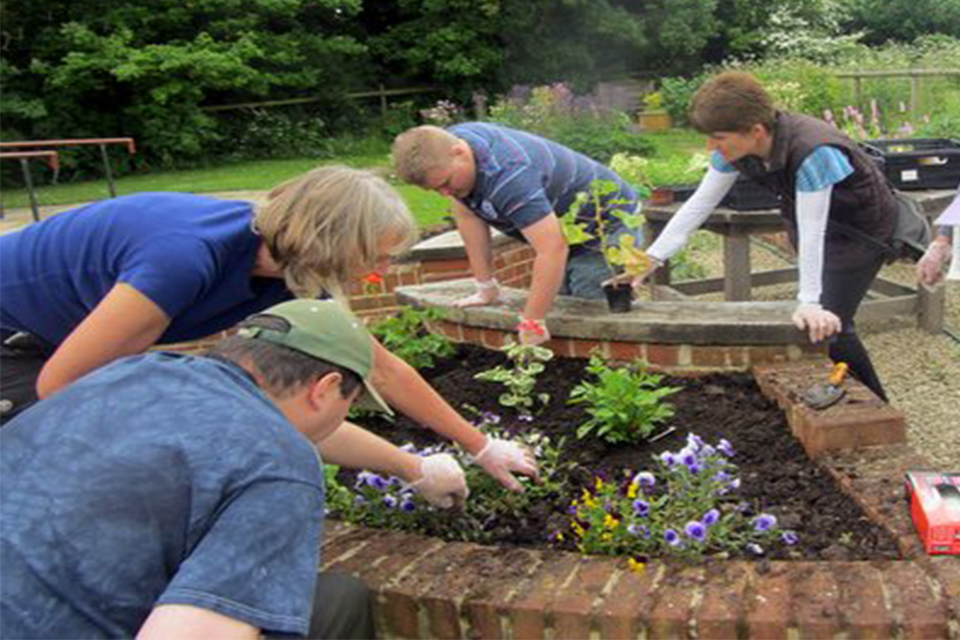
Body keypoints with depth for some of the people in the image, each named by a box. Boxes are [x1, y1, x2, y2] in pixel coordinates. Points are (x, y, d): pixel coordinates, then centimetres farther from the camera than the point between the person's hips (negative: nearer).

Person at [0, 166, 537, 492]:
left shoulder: (291, 273, -13)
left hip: (62, 330, 7)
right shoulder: (188, 256, -40)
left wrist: (480, 446, 3)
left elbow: (385, 371, -3)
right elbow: (61, 384, -30)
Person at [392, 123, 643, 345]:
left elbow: (553, 249, -43)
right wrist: (486, 288, -6)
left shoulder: (506, 174, -39)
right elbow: (468, 217, -4)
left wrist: (532, 325, -41)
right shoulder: (445, 144, -12)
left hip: (607, 222, -8)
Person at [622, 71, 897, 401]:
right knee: (811, 327, 9)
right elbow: (700, 203, -16)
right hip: (809, 219, 7)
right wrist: (652, 258, -21)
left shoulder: (812, 152, -39)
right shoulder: (738, 145, -19)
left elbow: (812, 232, -40)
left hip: (865, 225, -7)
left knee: (826, 325, -12)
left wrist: (810, 304, -43)